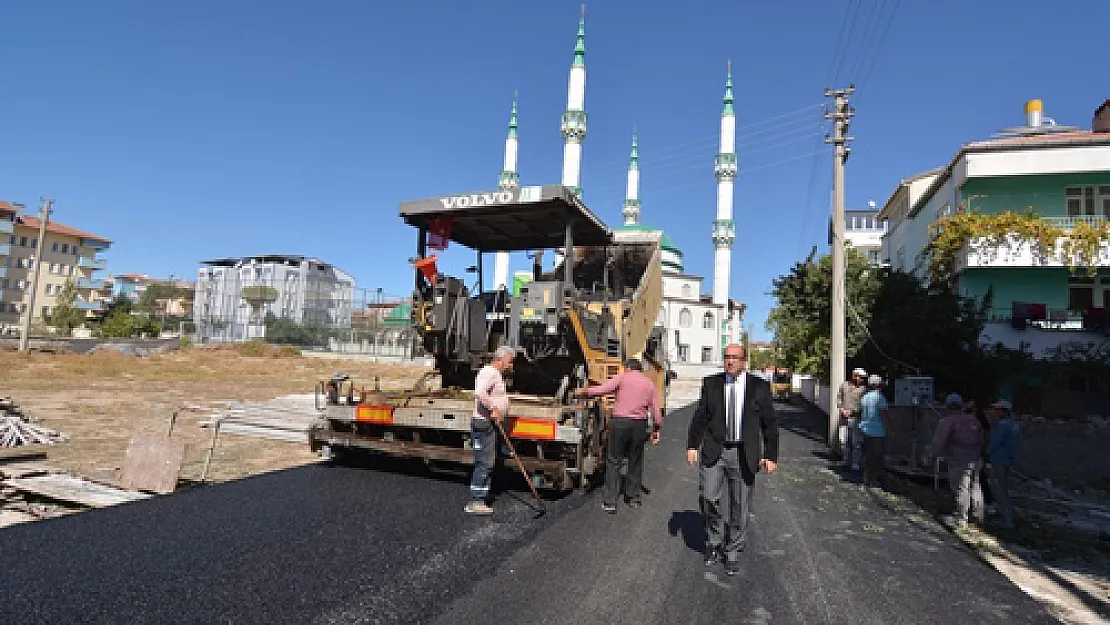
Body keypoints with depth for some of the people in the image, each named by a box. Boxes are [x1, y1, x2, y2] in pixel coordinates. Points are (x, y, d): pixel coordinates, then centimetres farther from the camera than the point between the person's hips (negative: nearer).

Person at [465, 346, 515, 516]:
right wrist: (493, 409, -25)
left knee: (487, 463, 13)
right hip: (484, 424, -11)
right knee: (484, 463, -8)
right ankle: (475, 502, -3)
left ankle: (478, 501, 20)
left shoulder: (497, 374, 20)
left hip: (491, 424, 11)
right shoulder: (489, 372, -15)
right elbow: (479, 392, -32)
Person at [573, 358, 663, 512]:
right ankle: (633, 498, 27)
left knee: (613, 461, 3)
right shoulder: (650, 383, 11)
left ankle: (610, 502, 0)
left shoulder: (622, 377, 0)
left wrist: (583, 392, 0)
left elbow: (602, 389, -11)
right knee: (635, 461, 17)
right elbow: (656, 410, 7)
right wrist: (656, 430, 13)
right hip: (639, 424, 4)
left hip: (620, 422, -3)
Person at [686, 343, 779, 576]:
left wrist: (771, 455, -4)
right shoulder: (711, 383, 4)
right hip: (714, 452, 1)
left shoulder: (759, 386, 0)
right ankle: (714, 543, 19)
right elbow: (700, 416, 6)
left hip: (744, 455, -1)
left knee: (740, 507, 7)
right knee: (709, 499, -7)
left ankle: (733, 552, 25)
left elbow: (769, 424, 2)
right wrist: (692, 445, -2)